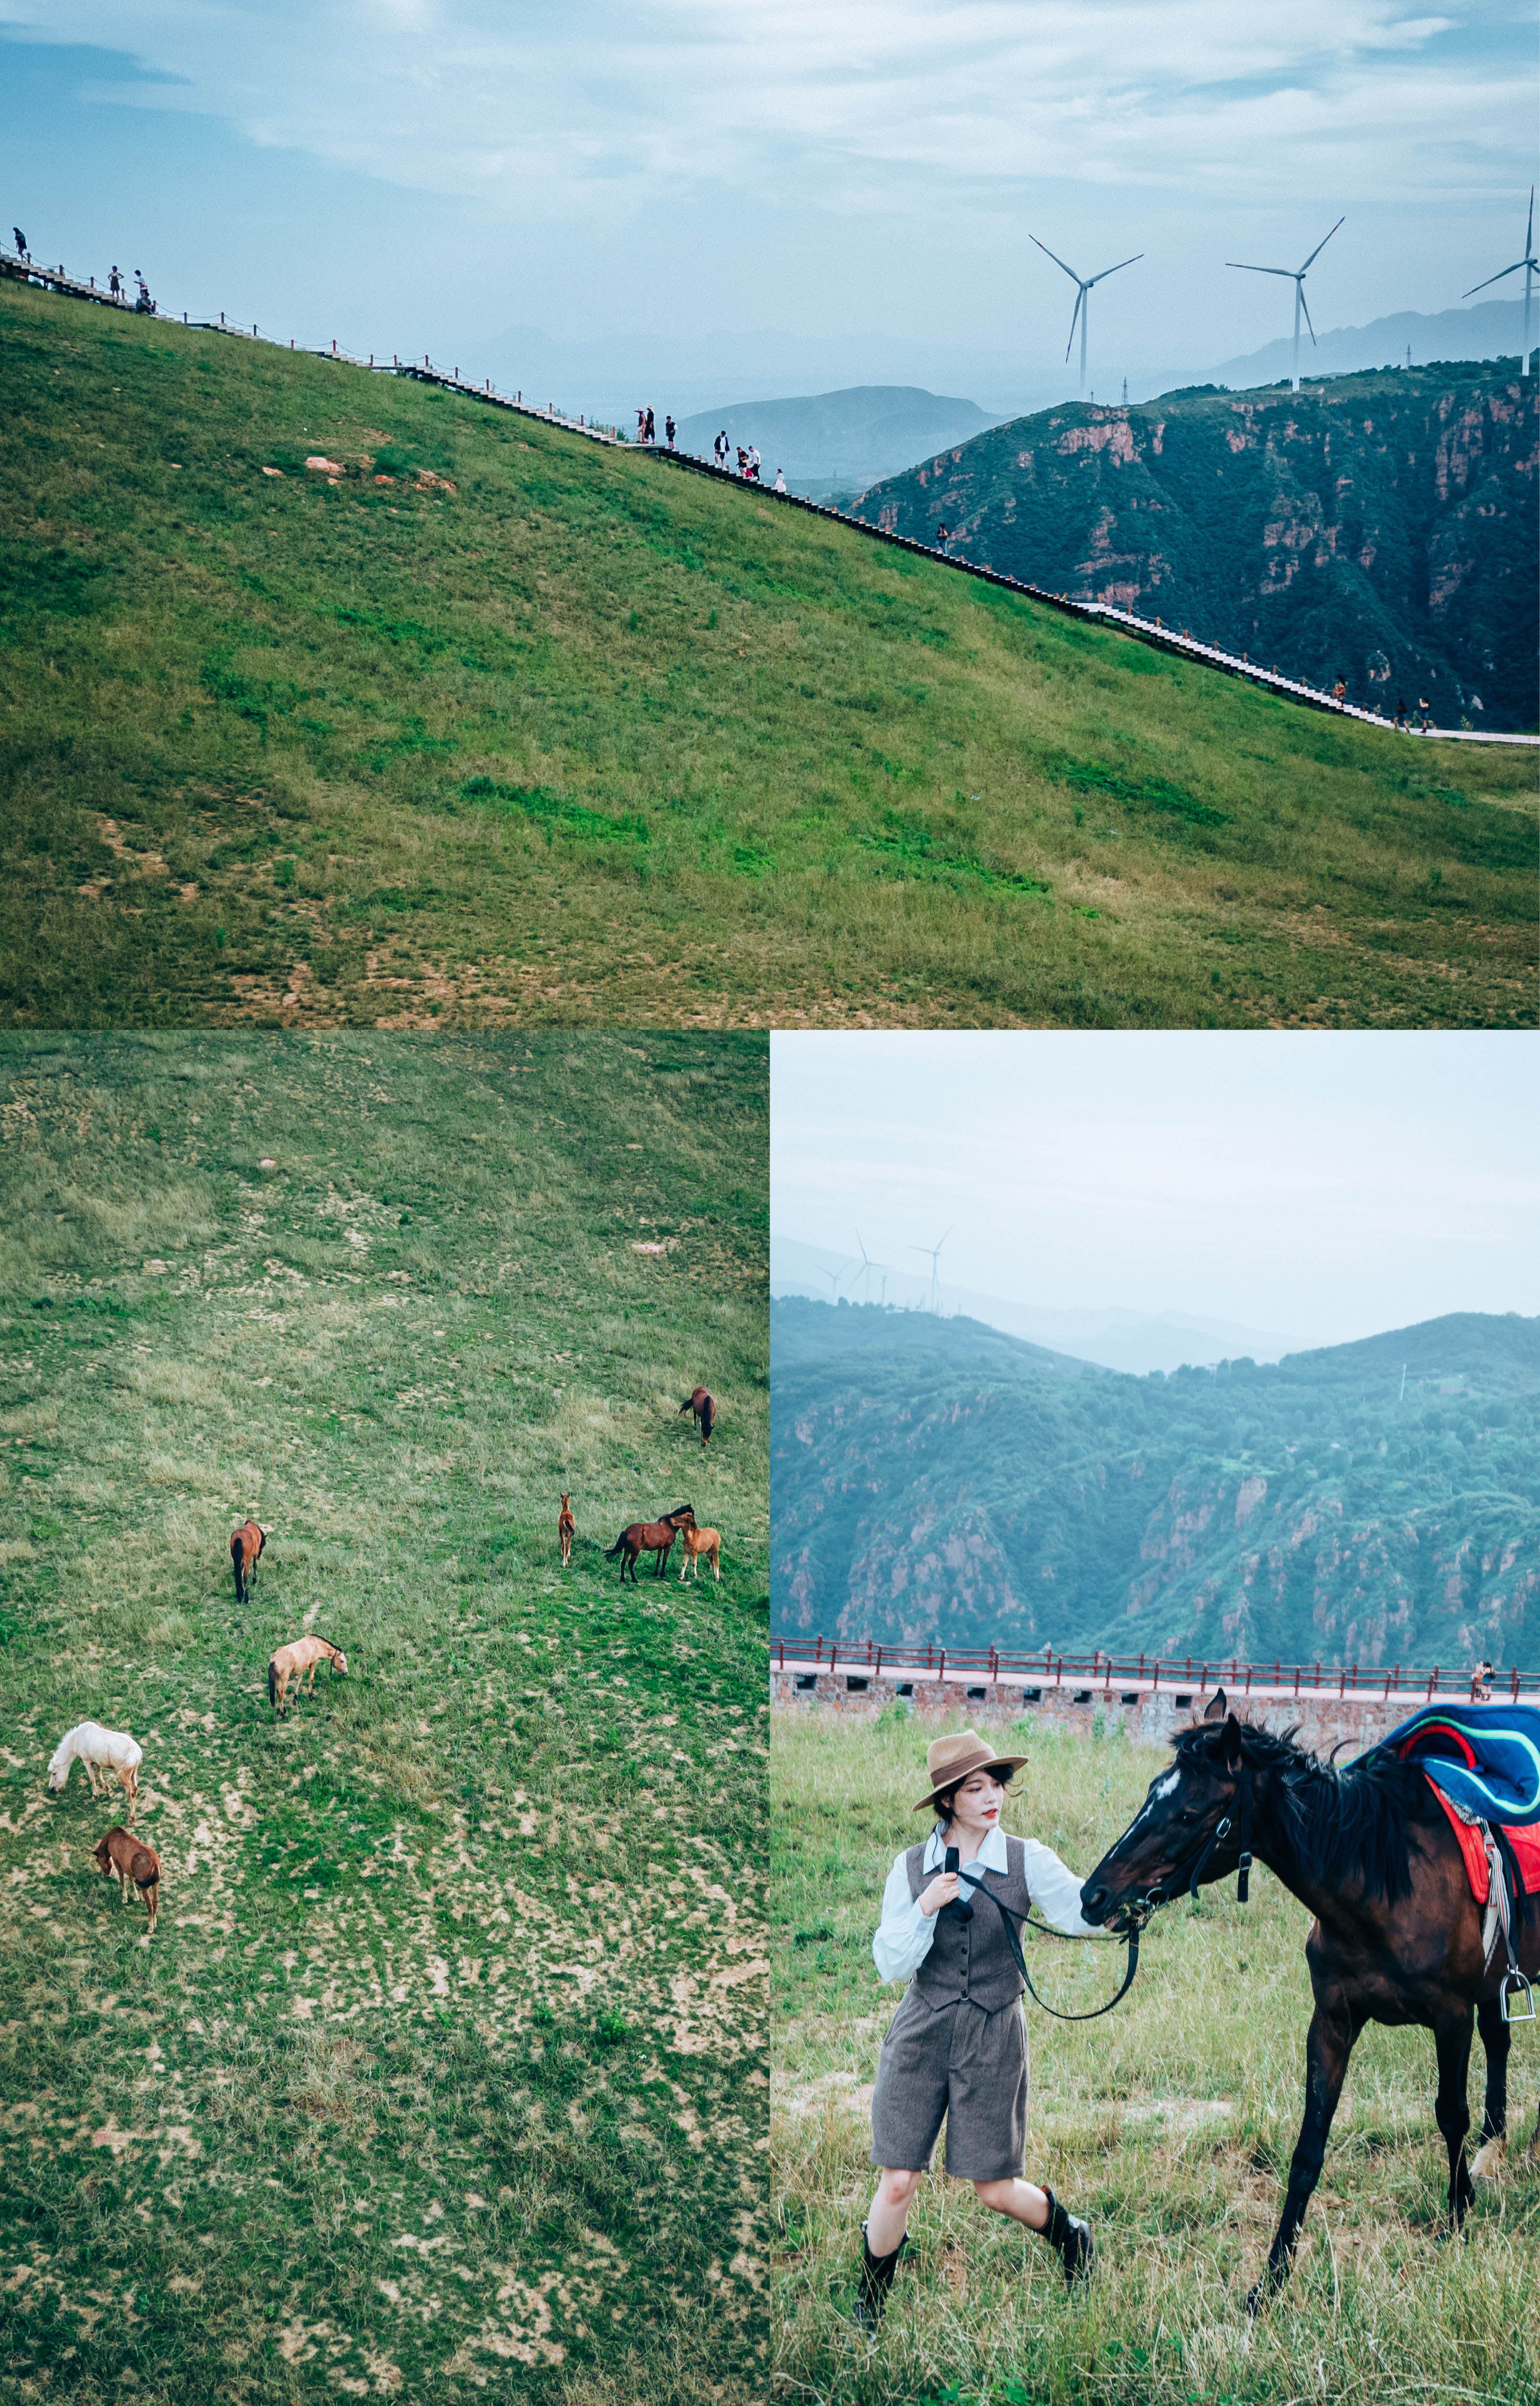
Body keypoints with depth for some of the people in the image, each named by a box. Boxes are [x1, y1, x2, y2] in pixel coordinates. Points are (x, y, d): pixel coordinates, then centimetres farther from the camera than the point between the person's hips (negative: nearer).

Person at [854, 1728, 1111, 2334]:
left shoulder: (1027, 1861, -4)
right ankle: (868, 2306, 19)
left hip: (994, 2036, -1)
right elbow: (891, 1965, -3)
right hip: (921, 2033, 1)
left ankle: (1069, 2235, 37)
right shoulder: (911, 1867, 0)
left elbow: (1081, 1912, -19)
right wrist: (924, 1908, -18)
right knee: (898, 2182, -1)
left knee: (997, 2190, 6)